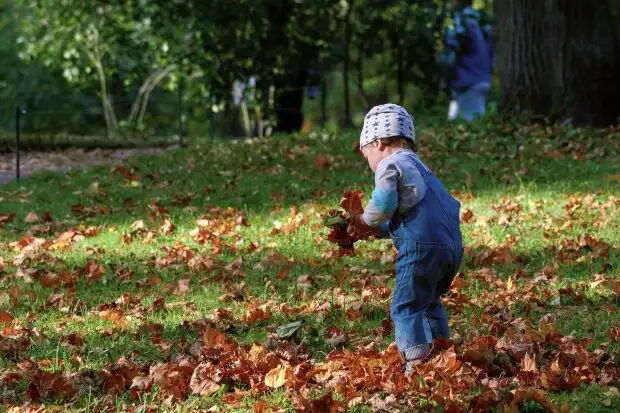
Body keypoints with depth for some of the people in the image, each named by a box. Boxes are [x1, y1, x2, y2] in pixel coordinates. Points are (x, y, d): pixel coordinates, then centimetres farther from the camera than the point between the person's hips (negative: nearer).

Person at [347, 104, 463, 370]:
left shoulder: (390, 164, -1)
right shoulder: (417, 166, 28)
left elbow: (384, 204, -13)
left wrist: (366, 222, 5)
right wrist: (375, 230, 24)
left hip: (422, 248, -9)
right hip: (452, 245, 9)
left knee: (406, 306, -5)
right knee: (429, 302, 24)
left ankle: (417, 362, -11)